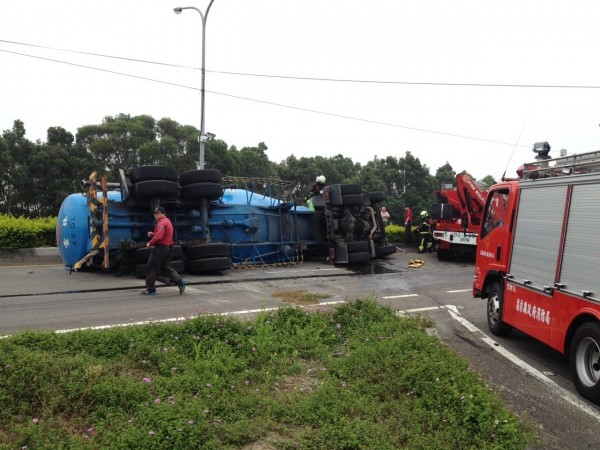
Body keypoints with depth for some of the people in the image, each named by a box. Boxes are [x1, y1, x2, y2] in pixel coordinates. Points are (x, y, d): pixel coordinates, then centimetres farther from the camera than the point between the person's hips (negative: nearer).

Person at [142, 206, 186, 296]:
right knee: (165, 267, 15)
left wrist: (150, 243, -13)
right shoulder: (167, 221, 18)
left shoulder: (162, 222, -15)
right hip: (167, 248, 10)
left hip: (161, 248, -10)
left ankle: (150, 289, 5)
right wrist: (152, 234, 9)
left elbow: (159, 236, -26)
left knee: (152, 268, -1)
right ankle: (179, 281, 3)